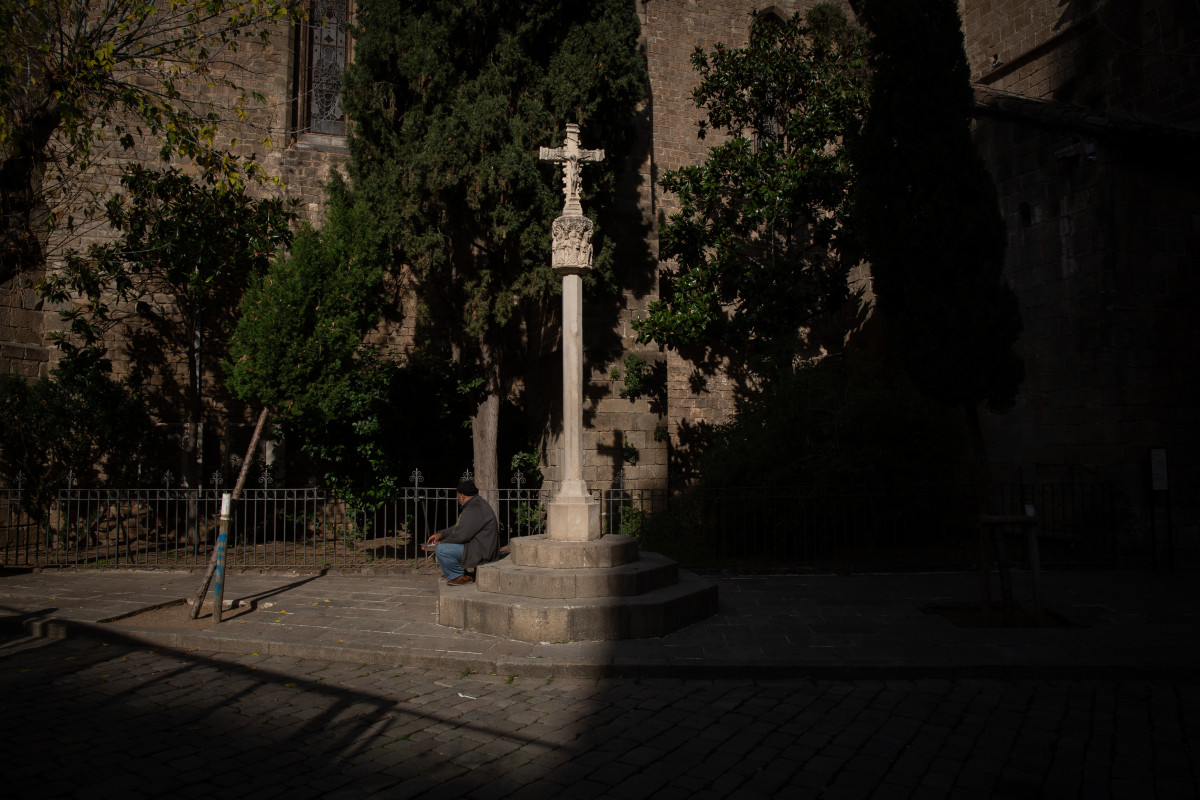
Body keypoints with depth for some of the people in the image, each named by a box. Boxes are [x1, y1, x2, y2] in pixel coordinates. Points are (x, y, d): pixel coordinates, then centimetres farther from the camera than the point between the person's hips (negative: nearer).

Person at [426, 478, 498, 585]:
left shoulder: (474, 509, -22)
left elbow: (461, 535, -24)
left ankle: (461, 576, -6)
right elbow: (458, 528, 21)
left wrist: (442, 543, -9)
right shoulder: (474, 504, 15)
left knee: (441, 550, -23)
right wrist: (441, 534, 10)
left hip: (480, 551, -12)